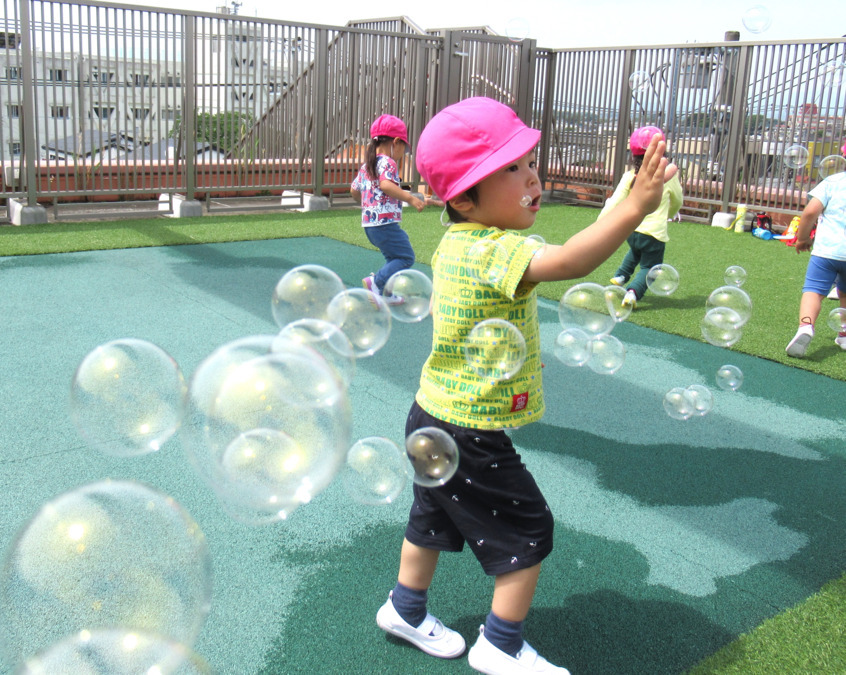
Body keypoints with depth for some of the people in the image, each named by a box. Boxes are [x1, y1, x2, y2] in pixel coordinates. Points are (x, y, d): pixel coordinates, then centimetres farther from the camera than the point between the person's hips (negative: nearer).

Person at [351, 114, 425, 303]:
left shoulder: (366, 165, 15)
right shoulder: (388, 163, -11)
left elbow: (354, 191, 21)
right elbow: (386, 185, -29)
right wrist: (410, 198, -29)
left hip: (368, 223, 9)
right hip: (385, 222, -9)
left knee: (394, 257, 21)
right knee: (406, 257, -3)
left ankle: (388, 293, 21)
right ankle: (376, 282, -15)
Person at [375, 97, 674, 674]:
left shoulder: (455, 242, 2)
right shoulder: (494, 251, -27)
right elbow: (566, 262, -45)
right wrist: (636, 205, -48)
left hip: (433, 417, 9)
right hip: (470, 436, -9)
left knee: (434, 518, 26)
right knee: (528, 530, 7)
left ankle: (406, 610, 46)